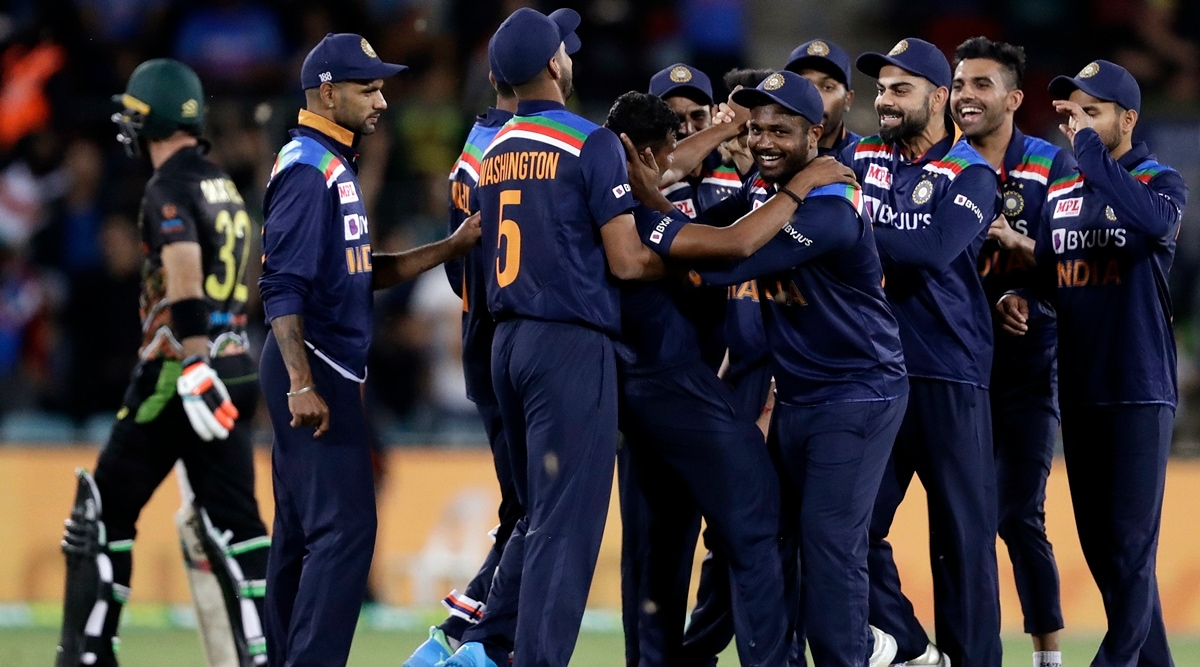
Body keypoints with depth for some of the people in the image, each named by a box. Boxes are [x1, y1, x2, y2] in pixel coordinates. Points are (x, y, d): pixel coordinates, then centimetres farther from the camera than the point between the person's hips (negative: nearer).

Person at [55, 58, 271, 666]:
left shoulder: (170, 188, -10)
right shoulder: (225, 187, 16)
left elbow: (185, 281, -22)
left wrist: (194, 371, -29)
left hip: (180, 367, -8)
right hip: (235, 362, 8)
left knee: (106, 510, 2)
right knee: (236, 520, 3)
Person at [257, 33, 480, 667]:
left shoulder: (336, 165, 17)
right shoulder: (307, 168, -14)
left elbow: (362, 274, 19)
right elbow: (282, 286, -20)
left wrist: (452, 247, 10)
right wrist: (302, 385, -26)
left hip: (323, 375, 10)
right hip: (315, 374, -10)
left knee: (301, 531, 11)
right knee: (344, 527, -14)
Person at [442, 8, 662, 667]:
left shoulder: (492, 152, 12)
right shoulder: (591, 143, -9)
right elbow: (626, 261, -11)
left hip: (507, 341, 7)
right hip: (572, 346, -7)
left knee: (539, 511, 19)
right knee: (567, 520, -5)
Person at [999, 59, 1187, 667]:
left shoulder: (1159, 181, -6)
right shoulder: (1060, 192, 12)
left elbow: (1154, 221, -29)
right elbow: (1045, 270, 20)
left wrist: (1088, 148, -23)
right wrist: (1019, 298, -4)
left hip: (1140, 389, -7)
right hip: (1079, 389, 7)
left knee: (1130, 544, -8)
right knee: (1098, 543, 11)